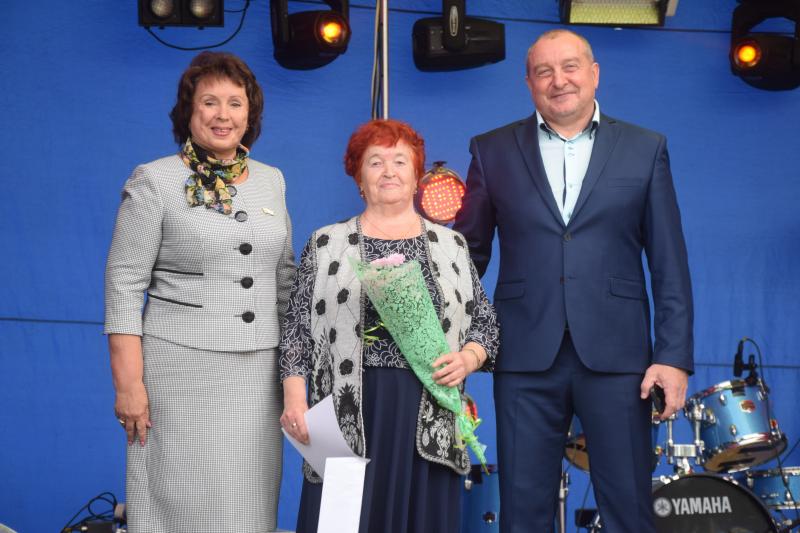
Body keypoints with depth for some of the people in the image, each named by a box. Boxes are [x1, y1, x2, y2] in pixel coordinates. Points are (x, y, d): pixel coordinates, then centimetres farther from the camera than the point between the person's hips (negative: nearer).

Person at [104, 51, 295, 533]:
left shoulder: (271, 181, 11)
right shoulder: (155, 181, -3)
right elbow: (124, 284, -7)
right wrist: (129, 384, -12)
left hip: (260, 370, 4)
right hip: (181, 366, -4)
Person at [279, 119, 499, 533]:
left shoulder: (451, 246, 11)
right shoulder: (326, 245, 7)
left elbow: (485, 322, 12)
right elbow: (297, 328, 4)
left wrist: (468, 358, -7)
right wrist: (294, 396, -7)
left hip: (429, 417, 1)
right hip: (348, 415, -1)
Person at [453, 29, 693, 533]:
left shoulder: (646, 149, 7)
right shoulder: (493, 150, 8)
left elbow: (669, 263, 3)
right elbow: (469, 253, 9)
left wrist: (675, 355, -4)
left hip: (616, 354, 0)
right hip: (526, 356, 1)